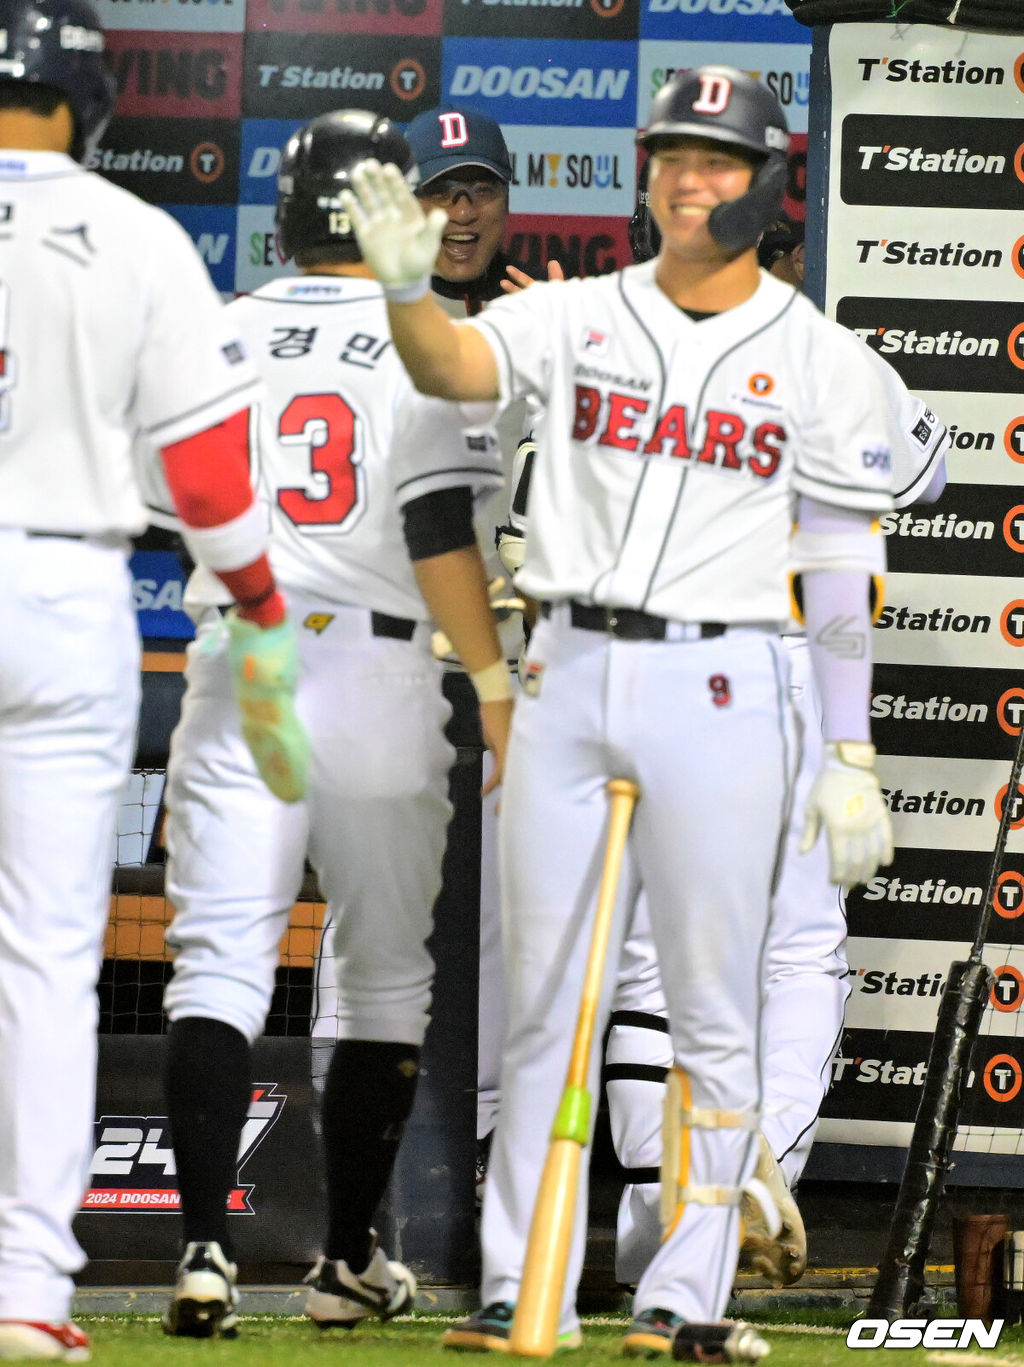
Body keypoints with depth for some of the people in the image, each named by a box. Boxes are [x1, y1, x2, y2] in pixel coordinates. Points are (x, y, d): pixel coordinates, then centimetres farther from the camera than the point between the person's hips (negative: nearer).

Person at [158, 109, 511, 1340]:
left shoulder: (218, 337, 6)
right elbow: (438, 539, -11)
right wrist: (494, 683, -6)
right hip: (377, 676, -2)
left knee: (218, 964, -2)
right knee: (383, 977, 11)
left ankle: (204, 1249, -15)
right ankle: (349, 1259, 14)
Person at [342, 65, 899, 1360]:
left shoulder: (816, 359, 2)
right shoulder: (576, 318, 6)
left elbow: (841, 562, 1)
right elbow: (455, 366, -12)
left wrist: (849, 755, -2)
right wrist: (407, 286, -34)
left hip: (715, 689, -2)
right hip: (566, 674, 2)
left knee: (712, 1009, -1)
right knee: (542, 998, 4)